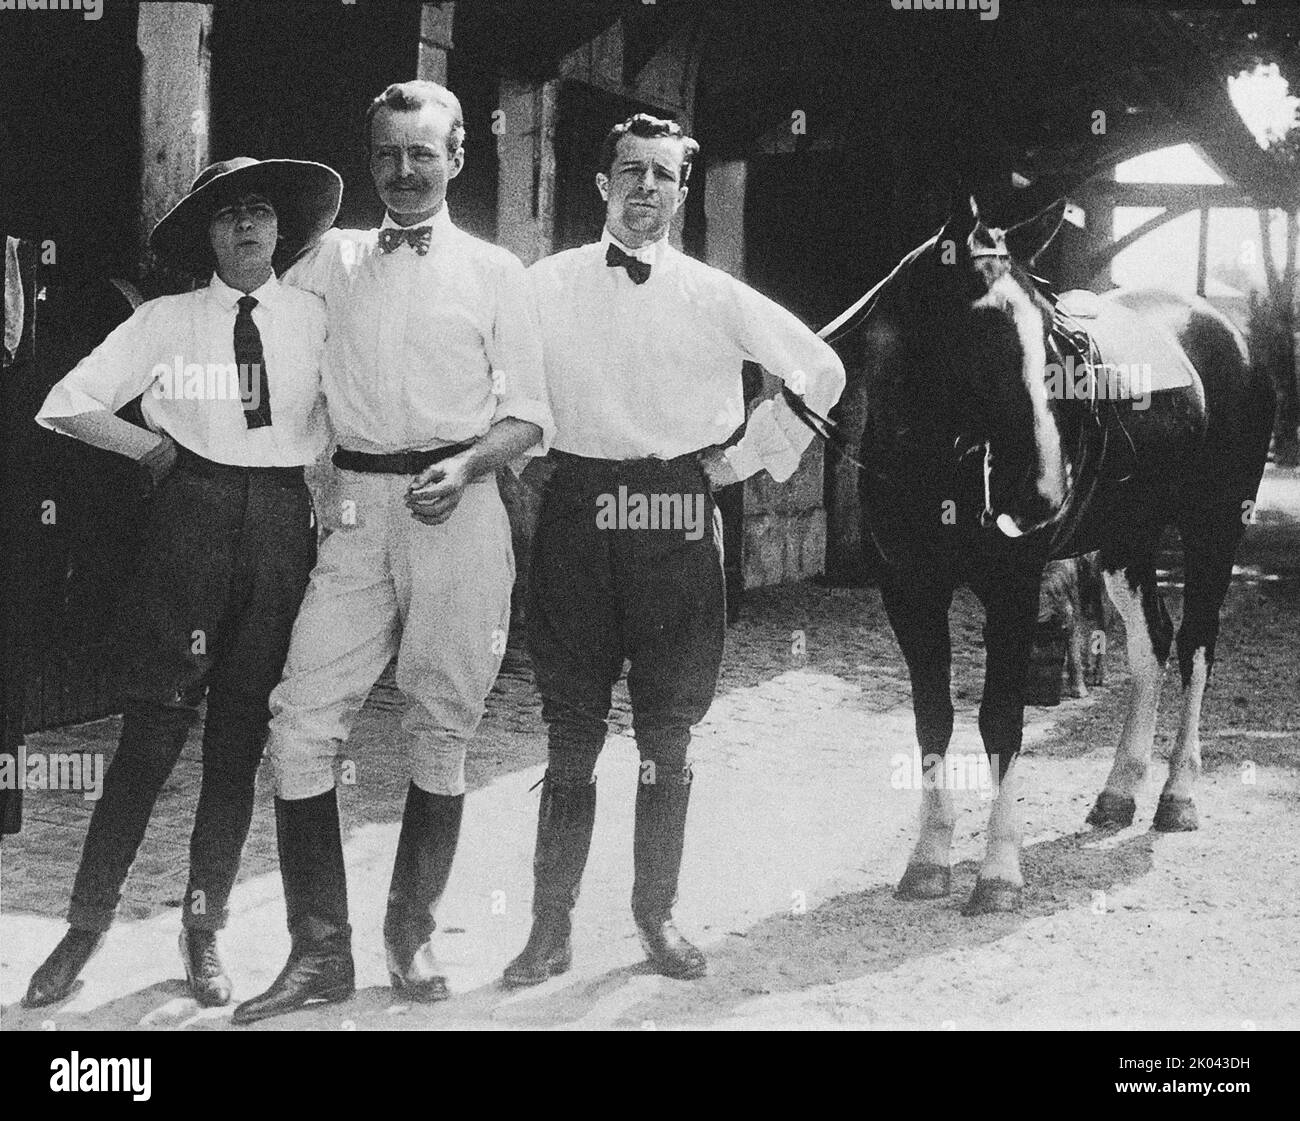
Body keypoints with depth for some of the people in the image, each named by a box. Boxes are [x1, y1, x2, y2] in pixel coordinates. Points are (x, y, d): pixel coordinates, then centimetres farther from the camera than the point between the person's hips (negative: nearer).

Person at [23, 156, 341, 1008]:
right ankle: (87, 925, 10)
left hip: (281, 524, 1)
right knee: (154, 729, -2)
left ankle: (205, 929, 19)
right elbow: (66, 404, 4)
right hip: (191, 521, -1)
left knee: (241, 738, 6)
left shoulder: (315, 317, 7)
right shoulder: (168, 320, 4)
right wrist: (155, 448, 1)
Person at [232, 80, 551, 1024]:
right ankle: (321, 951, 1)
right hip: (357, 509, 2)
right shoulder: (334, 260, 14)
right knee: (303, 722, -7)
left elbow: (529, 416, 4)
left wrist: (467, 464, -13)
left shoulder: (494, 272, 7)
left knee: (442, 729, 4)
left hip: (458, 510, -2)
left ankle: (413, 930, 19)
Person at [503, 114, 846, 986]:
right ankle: (551, 926, 11)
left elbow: (821, 371, 8)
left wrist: (746, 457, 6)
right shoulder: (548, 285, 5)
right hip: (578, 515, 0)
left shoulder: (714, 296, 4)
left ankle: (658, 914, 20)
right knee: (571, 735, 3)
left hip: (680, 524, 0)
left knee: (668, 736, 7)